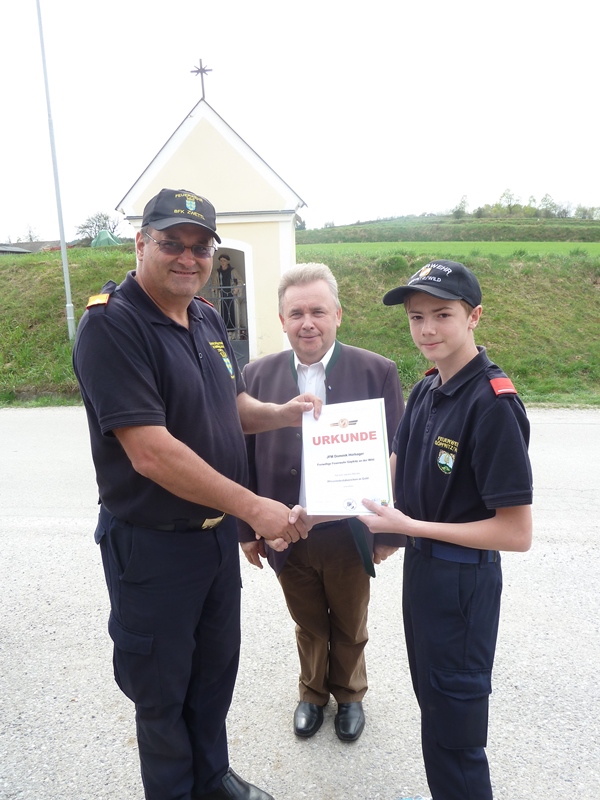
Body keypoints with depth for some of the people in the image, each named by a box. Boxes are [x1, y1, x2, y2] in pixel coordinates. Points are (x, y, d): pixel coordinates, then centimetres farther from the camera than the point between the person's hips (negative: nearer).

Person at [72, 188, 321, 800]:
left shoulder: (206, 318, 5)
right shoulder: (112, 325, -21)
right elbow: (150, 453, -28)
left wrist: (282, 413, -5)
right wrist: (254, 508, -24)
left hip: (219, 532, 8)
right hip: (150, 546, -7)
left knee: (217, 668, 25)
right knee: (163, 689, 16)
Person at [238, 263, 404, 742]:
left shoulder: (377, 372, -10)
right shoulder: (258, 375, -4)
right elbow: (246, 458, 0)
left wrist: (390, 531, -4)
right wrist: (247, 528, 2)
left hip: (350, 535, -1)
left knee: (350, 629, 22)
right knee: (308, 626, 23)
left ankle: (350, 695, 50)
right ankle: (313, 693, 50)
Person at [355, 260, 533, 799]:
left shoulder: (494, 404, -23)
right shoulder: (425, 391, 2)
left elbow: (517, 533, -23)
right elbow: (399, 467, 12)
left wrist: (409, 527, -23)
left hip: (463, 577, -8)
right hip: (420, 564, 8)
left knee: (453, 724, 11)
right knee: (431, 696, 26)